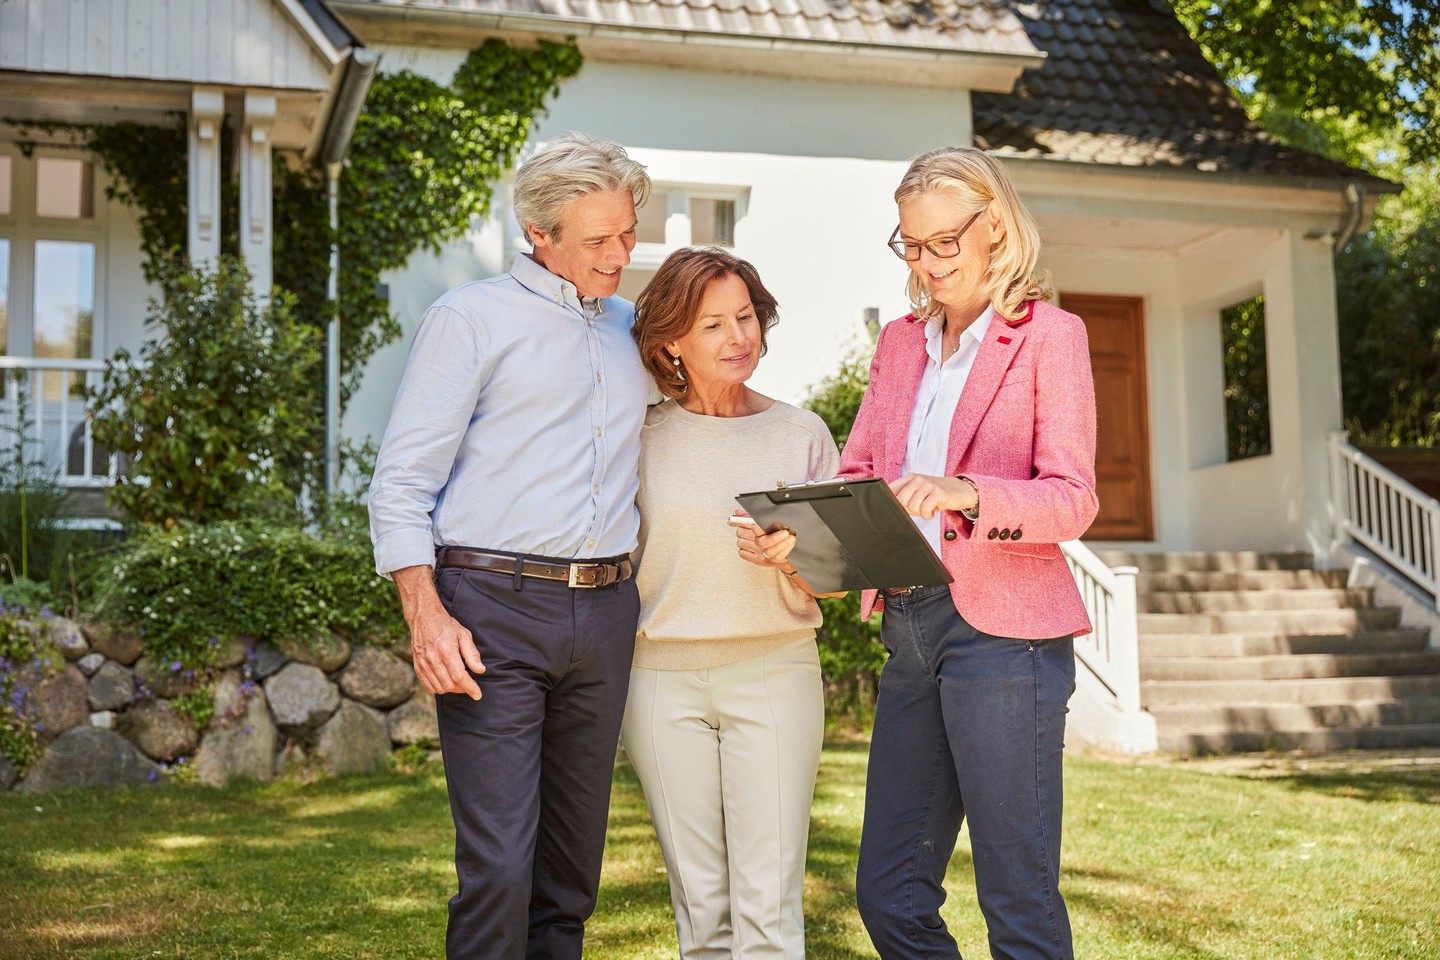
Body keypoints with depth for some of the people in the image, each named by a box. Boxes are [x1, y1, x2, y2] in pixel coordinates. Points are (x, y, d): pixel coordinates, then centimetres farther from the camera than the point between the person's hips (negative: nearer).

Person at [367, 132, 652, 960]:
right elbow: (402, 481, -4)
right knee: (499, 865, -10)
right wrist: (426, 616, -15)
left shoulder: (632, 328, 18)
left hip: (605, 612, 6)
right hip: (496, 609, -5)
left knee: (574, 863, 10)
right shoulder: (473, 317, 1)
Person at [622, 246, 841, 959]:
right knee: (699, 901, 6)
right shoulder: (641, 440, 6)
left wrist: (794, 560, -13)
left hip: (774, 669, -1)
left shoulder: (801, 435, 6)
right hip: (664, 678, 1)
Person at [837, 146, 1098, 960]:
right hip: (911, 625, 6)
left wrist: (965, 493, -27)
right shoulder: (900, 342, 19)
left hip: (1003, 628, -6)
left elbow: (1073, 499, -8)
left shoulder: (1049, 335, 1)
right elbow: (857, 473, 14)